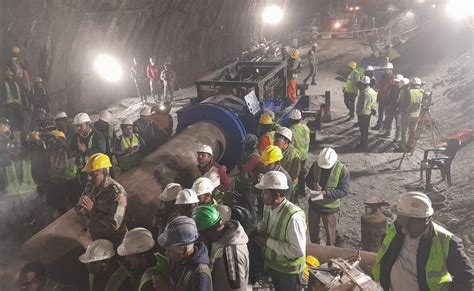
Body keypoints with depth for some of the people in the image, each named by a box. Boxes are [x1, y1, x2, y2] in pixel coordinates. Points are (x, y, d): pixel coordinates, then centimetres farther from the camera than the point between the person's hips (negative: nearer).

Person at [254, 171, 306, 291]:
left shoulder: (293, 217, -35)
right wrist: (260, 233, -13)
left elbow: (298, 251, -34)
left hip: (288, 271, -6)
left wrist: (268, 241, -31)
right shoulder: (268, 207, -11)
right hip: (271, 264, 6)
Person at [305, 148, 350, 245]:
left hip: (330, 207, -4)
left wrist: (325, 193, -31)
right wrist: (314, 185, -22)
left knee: (330, 231, 15)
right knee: (313, 227, 23)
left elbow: (344, 191, -21)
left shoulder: (343, 170, -22)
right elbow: (308, 179, 2)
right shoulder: (316, 165, -11)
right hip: (314, 204, 4)